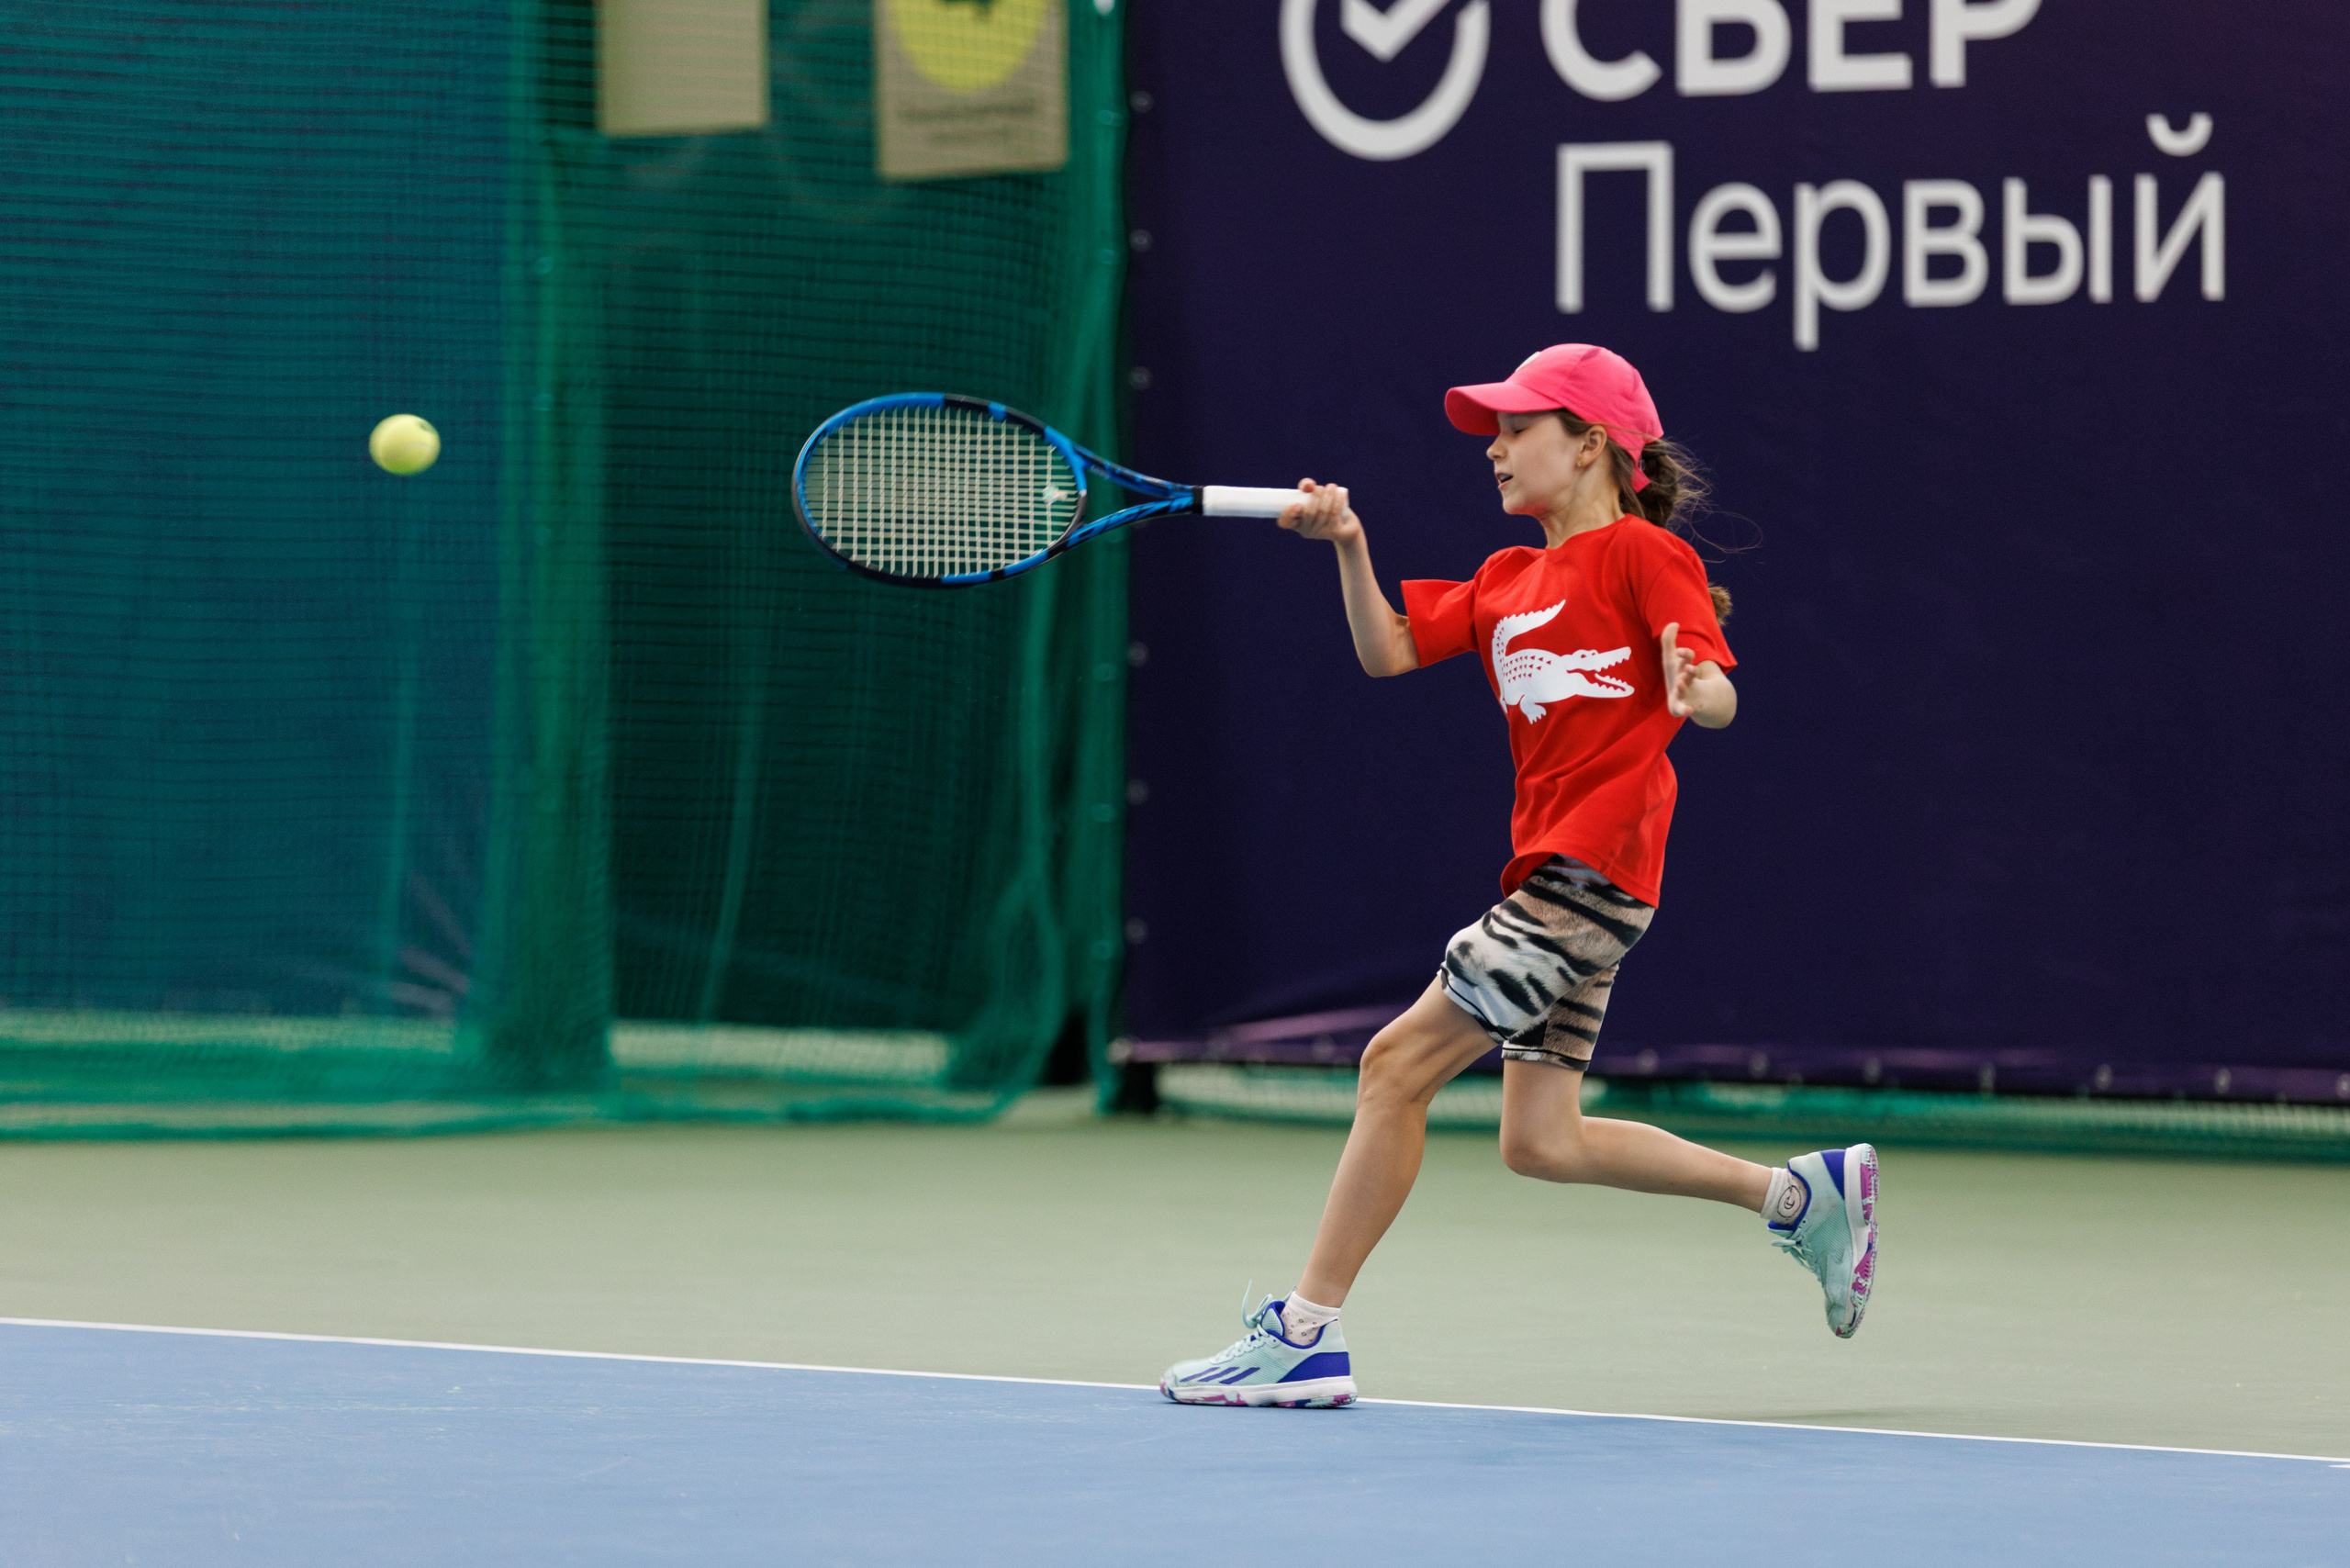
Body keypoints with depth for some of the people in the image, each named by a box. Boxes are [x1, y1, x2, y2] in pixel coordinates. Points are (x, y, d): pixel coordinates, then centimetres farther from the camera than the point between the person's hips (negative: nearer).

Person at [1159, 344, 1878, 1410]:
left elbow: (1719, 696, -13)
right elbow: (1389, 652, 14)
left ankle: (1305, 1334, -5)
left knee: (1397, 1063, -9)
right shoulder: (1507, 581, 21)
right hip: (1549, 879, 9)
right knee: (1539, 1144, 7)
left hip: (1593, 867, -9)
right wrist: (1350, 547, 0)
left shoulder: (1643, 554, -4)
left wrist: (1695, 690, -36)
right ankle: (1801, 1194, 16)